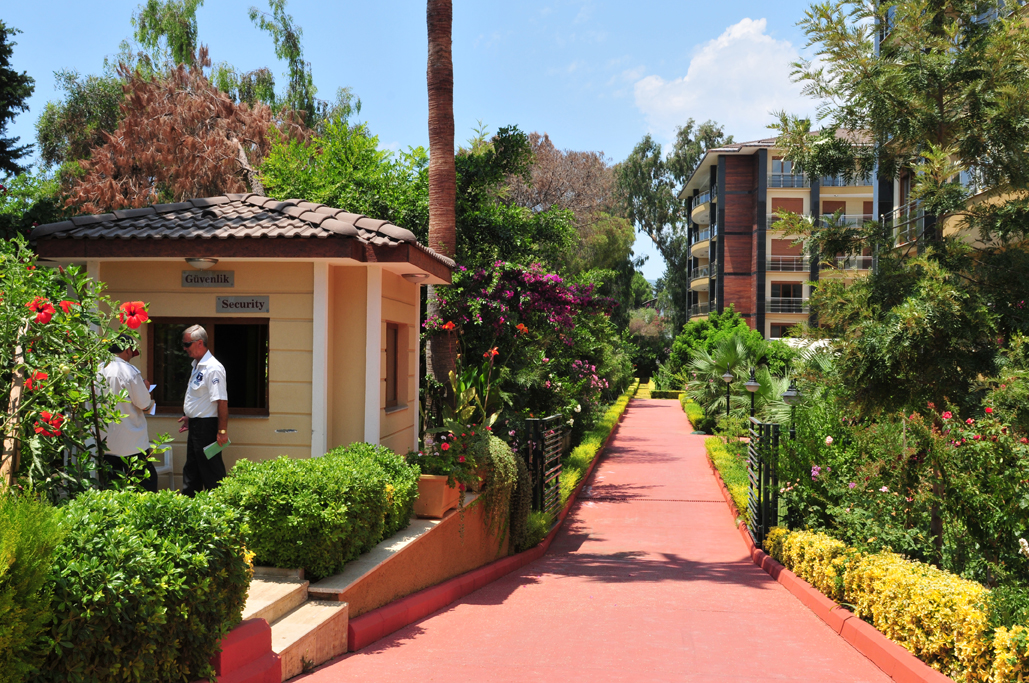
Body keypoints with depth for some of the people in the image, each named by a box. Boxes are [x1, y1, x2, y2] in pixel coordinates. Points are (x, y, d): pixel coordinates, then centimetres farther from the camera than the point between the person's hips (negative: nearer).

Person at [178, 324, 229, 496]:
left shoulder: (213, 368, -19)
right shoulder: (196, 365, 12)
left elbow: (222, 401, -23)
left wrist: (222, 431, -24)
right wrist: (189, 417, 23)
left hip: (207, 426, -10)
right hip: (195, 425, 10)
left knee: (211, 472, -2)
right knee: (191, 470, 18)